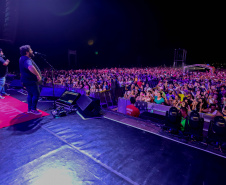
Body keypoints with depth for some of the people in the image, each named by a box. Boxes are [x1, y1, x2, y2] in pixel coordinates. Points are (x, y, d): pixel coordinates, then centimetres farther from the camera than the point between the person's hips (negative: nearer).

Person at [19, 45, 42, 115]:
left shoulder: (24, 58, 12)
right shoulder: (26, 60, -23)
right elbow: (31, 68, -46)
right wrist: (38, 75, -39)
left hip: (29, 80, 11)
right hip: (30, 81, -11)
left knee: (30, 94, 17)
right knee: (36, 94, -6)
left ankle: (30, 109, 27)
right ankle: (33, 109, 2)